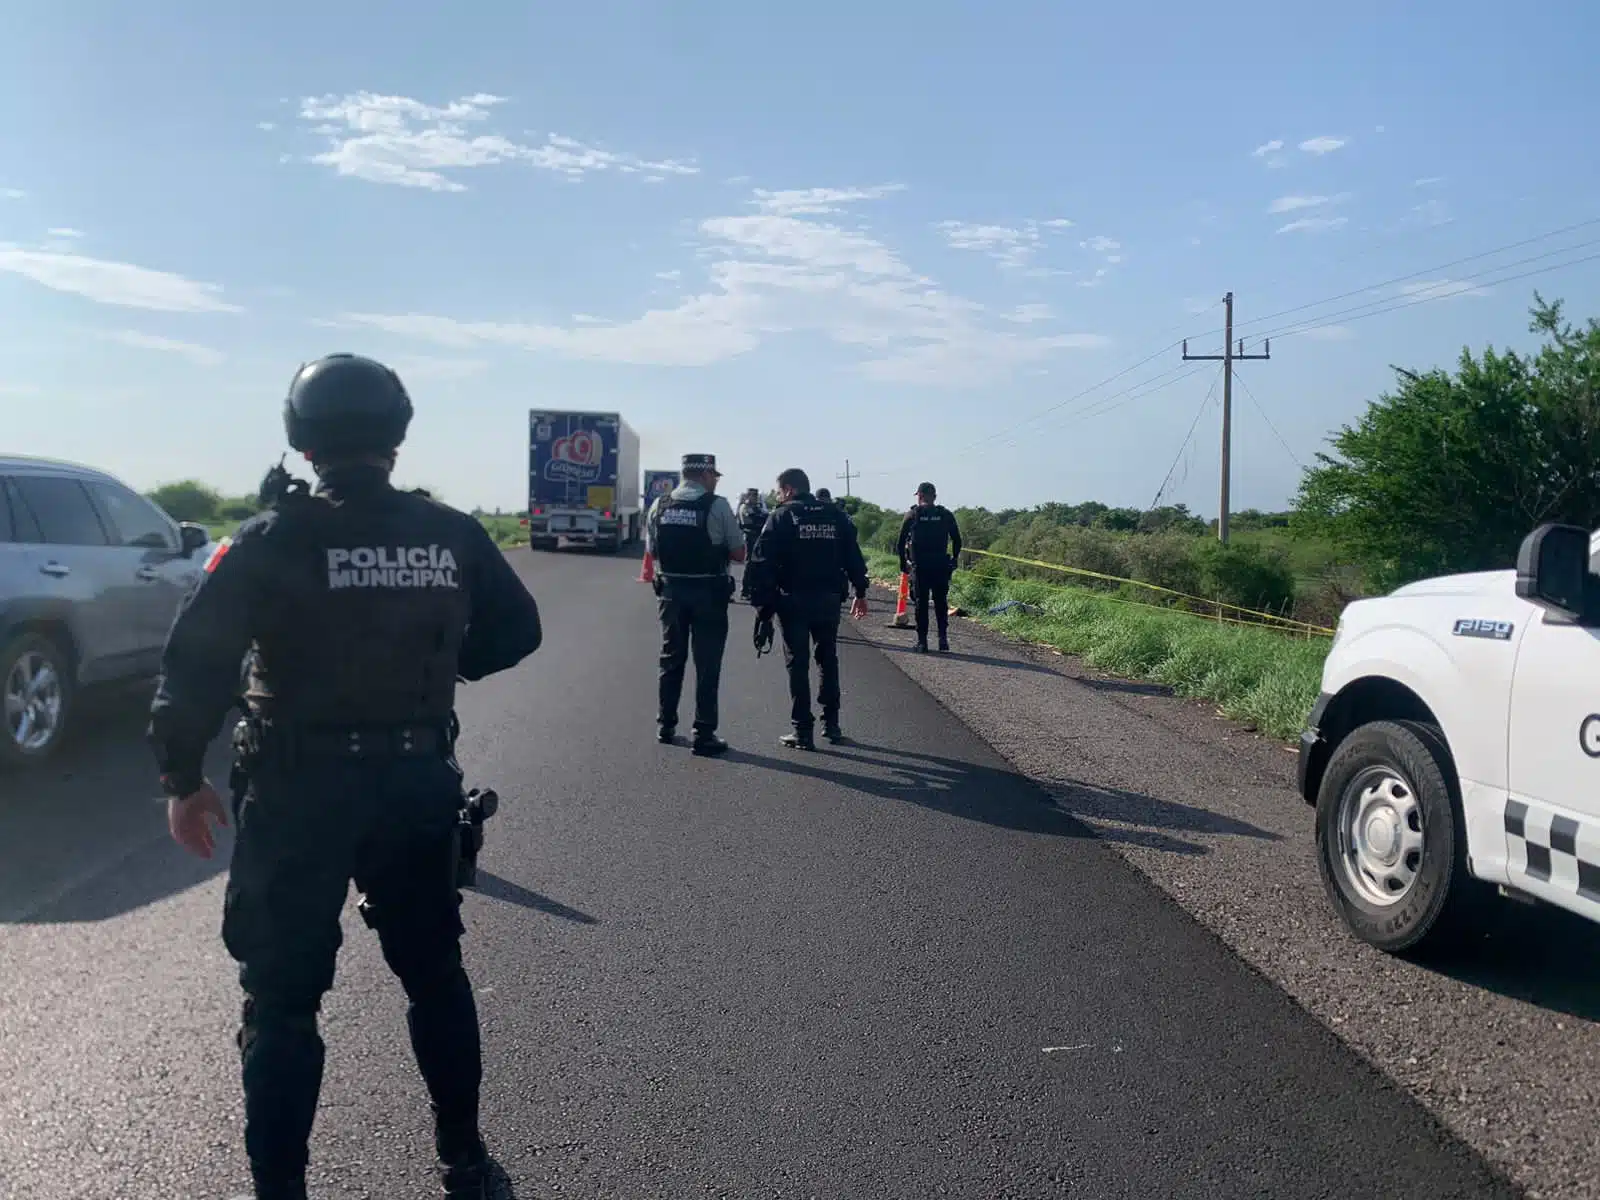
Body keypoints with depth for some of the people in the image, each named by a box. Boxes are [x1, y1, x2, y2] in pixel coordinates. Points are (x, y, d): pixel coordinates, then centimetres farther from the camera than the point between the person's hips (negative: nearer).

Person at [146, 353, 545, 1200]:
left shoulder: (275, 540, -11)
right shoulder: (452, 536, -1)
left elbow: (197, 662, -15)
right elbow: (516, 632, 8)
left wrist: (182, 778, -4)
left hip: (300, 792, -3)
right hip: (418, 784, 4)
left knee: (283, 997, 10)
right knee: (435, 973, 20)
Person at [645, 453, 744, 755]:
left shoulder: (659, 506, 3)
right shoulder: (717, 506, -10)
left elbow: (652, 549, 11)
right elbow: (739, 554, -7)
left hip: (670, 590, 4)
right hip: (708, 593, -4)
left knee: (671, 659, 17)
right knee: (707, 665, 3)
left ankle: (665, 727, 25)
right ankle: (704, 735, 4)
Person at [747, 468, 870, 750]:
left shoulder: (781, 517, -5)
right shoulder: (835, 516, 7)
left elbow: (763, 562, -12)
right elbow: (853, 557, 8)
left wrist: (762, 602, -8)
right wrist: (860, 592, 15)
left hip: (794, 601, -4)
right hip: (829, 600, 4)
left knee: (797, 664, 2)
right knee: (828, 660, 18)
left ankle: (803, 732, 2)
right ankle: (831, 724, 22)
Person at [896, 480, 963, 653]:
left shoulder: (912, 515, 0)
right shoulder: (946, 515, 5)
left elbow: (900, 543, -1)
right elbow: (957, 540, 7)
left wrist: (903, 563, 9)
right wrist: (954, 559, 19)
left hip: (918, 566, -1)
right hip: (941, 566, 1)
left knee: (921, 603, 5)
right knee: (941, 602, 12)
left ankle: (922, 641, 4)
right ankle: (943, 637, 3)